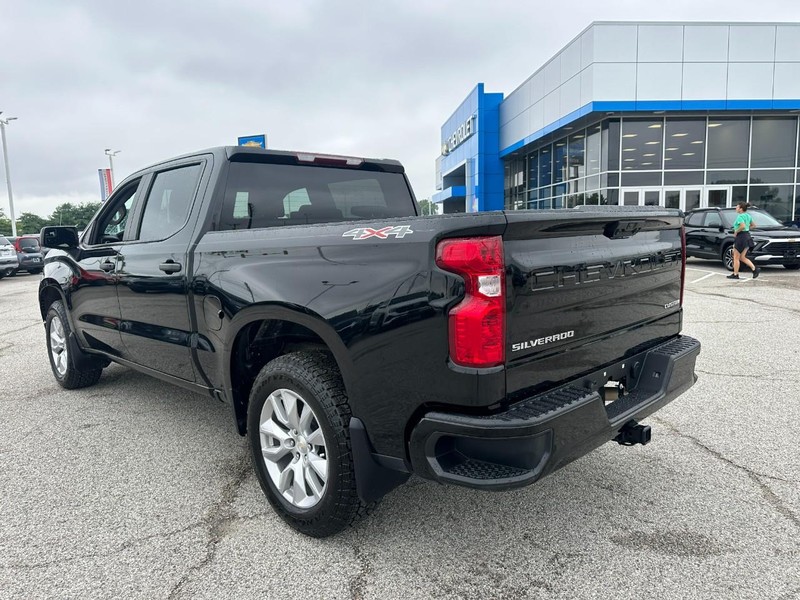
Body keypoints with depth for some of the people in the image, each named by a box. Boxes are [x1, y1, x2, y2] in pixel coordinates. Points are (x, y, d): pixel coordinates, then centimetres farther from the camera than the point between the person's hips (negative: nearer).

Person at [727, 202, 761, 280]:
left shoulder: (740, 217, -16)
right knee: (742, 257, 14)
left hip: (741, 237, -9)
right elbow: (753, 225, 22)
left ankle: (735, 274, 9)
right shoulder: (748, 216, 12)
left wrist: (736, 232, -17)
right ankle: (755, 268, 2)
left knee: (736, 257, 3)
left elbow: (743, 226, -30)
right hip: (747, 236, 9)